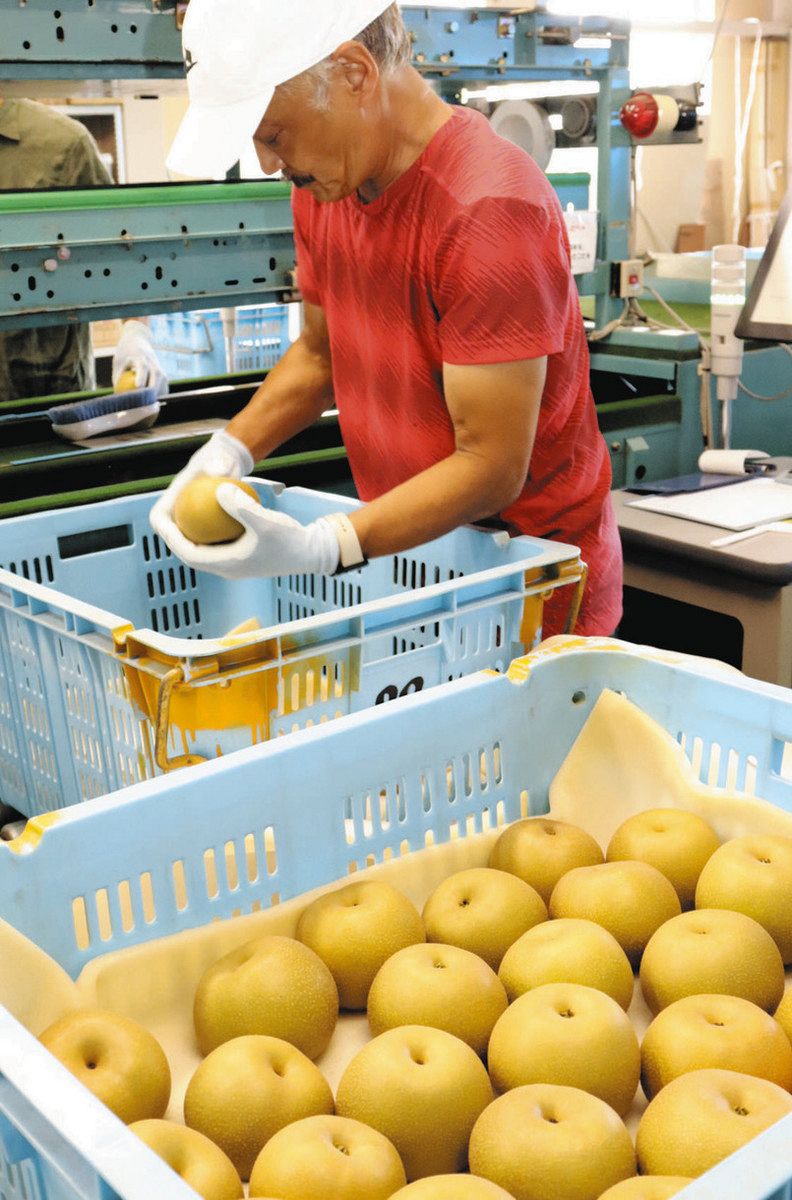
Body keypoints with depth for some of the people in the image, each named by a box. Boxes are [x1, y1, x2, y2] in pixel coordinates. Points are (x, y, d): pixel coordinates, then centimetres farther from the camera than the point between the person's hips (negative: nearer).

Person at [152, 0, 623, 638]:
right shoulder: (325, 185, 1)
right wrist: (232, 449, -2)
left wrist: (321, 548, -35)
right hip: (409, 550, 7)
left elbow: (492, 468, -26)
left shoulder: (488, 211, -25)